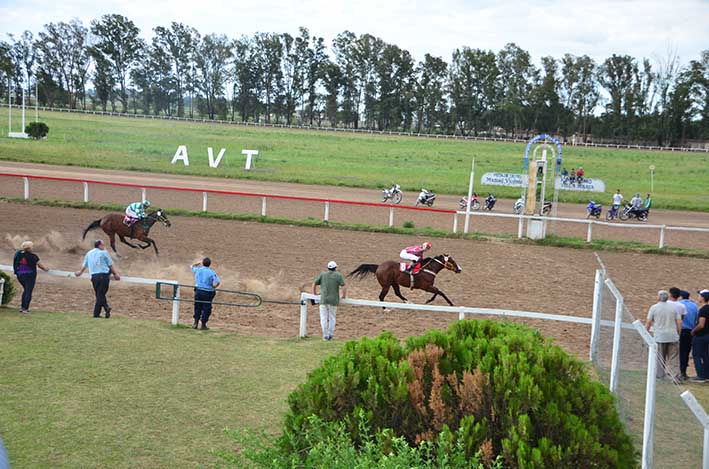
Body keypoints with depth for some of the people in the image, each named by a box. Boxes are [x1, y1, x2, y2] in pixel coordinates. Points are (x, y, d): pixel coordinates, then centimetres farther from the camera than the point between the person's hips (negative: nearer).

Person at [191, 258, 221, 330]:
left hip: (198, 291, 3)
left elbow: (192, 266, 26)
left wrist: (199, 262, 29)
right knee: (206, 309, 6)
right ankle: (203, 325, 9)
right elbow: (217, 282, -18)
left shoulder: (198, 270, 2)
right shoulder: (212, 272, -8)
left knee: (197, 308, 16)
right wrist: (213, 287, -2)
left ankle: (195, 323, 15)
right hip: (207, 293, -3)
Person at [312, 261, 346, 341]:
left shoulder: (322, 274, 5)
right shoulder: (338, 275, -1)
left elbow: (314, 284, 4)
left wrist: (314, 293, 19)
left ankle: (325, 335, -1)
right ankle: (330, 335, 11)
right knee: (332, 318, 12)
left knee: (324, 318, 5)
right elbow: (344, 287, -10)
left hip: (323, 300, 1)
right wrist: (344, 296, 6)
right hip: (333, 301, 0)